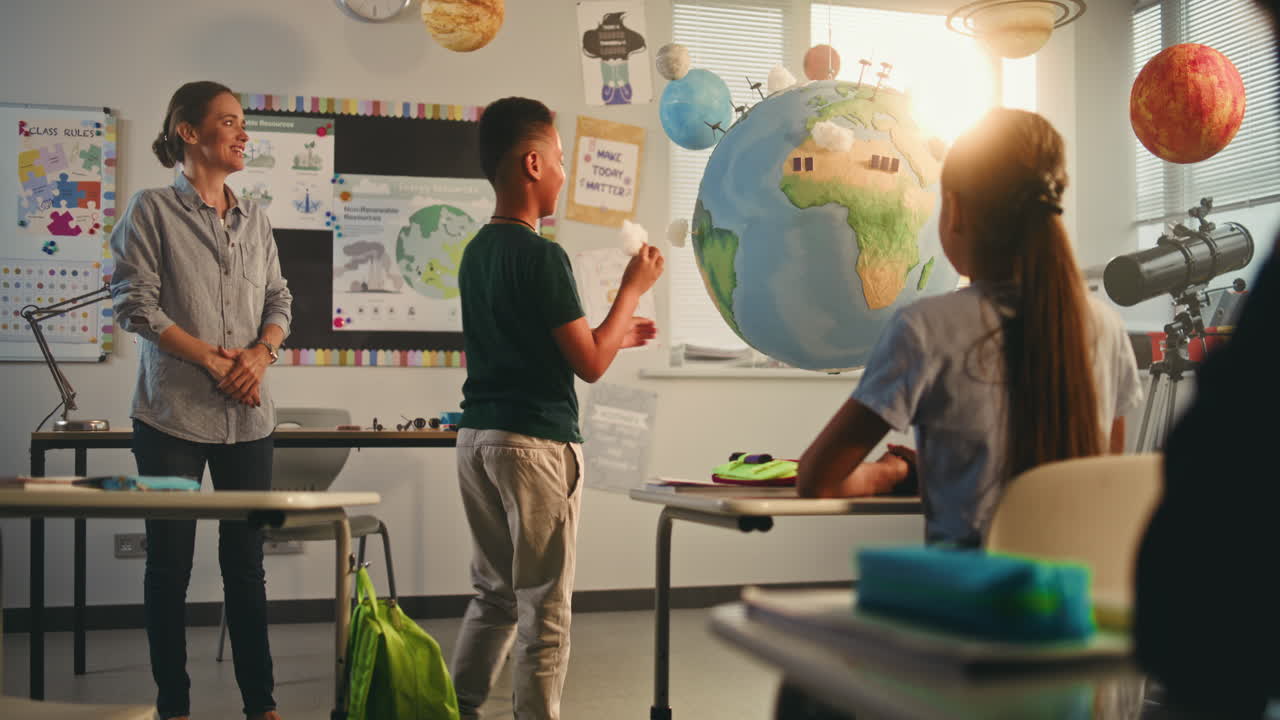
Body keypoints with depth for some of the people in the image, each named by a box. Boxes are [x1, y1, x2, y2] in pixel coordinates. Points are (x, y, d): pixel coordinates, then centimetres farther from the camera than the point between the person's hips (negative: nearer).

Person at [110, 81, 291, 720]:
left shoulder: (254, 219, 11)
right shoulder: (152, 211, -3)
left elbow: (279, 301, 13)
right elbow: (136, 305, -9)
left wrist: (260, 354, -7)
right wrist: (215, 359, -14)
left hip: (249, 416, 4)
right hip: (173, 415, -4)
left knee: (246, 561, 9)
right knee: (170, 564, 4)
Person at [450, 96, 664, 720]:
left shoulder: (477, 252, 11)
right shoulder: (542, 256, -15)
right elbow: (589, 365, -13)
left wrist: (613, 335, 23)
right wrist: (632, 288, -2)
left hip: (477, 435, 9)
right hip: (535, 441, -8)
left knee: (493, 596, 17)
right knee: (544, 609, 2)